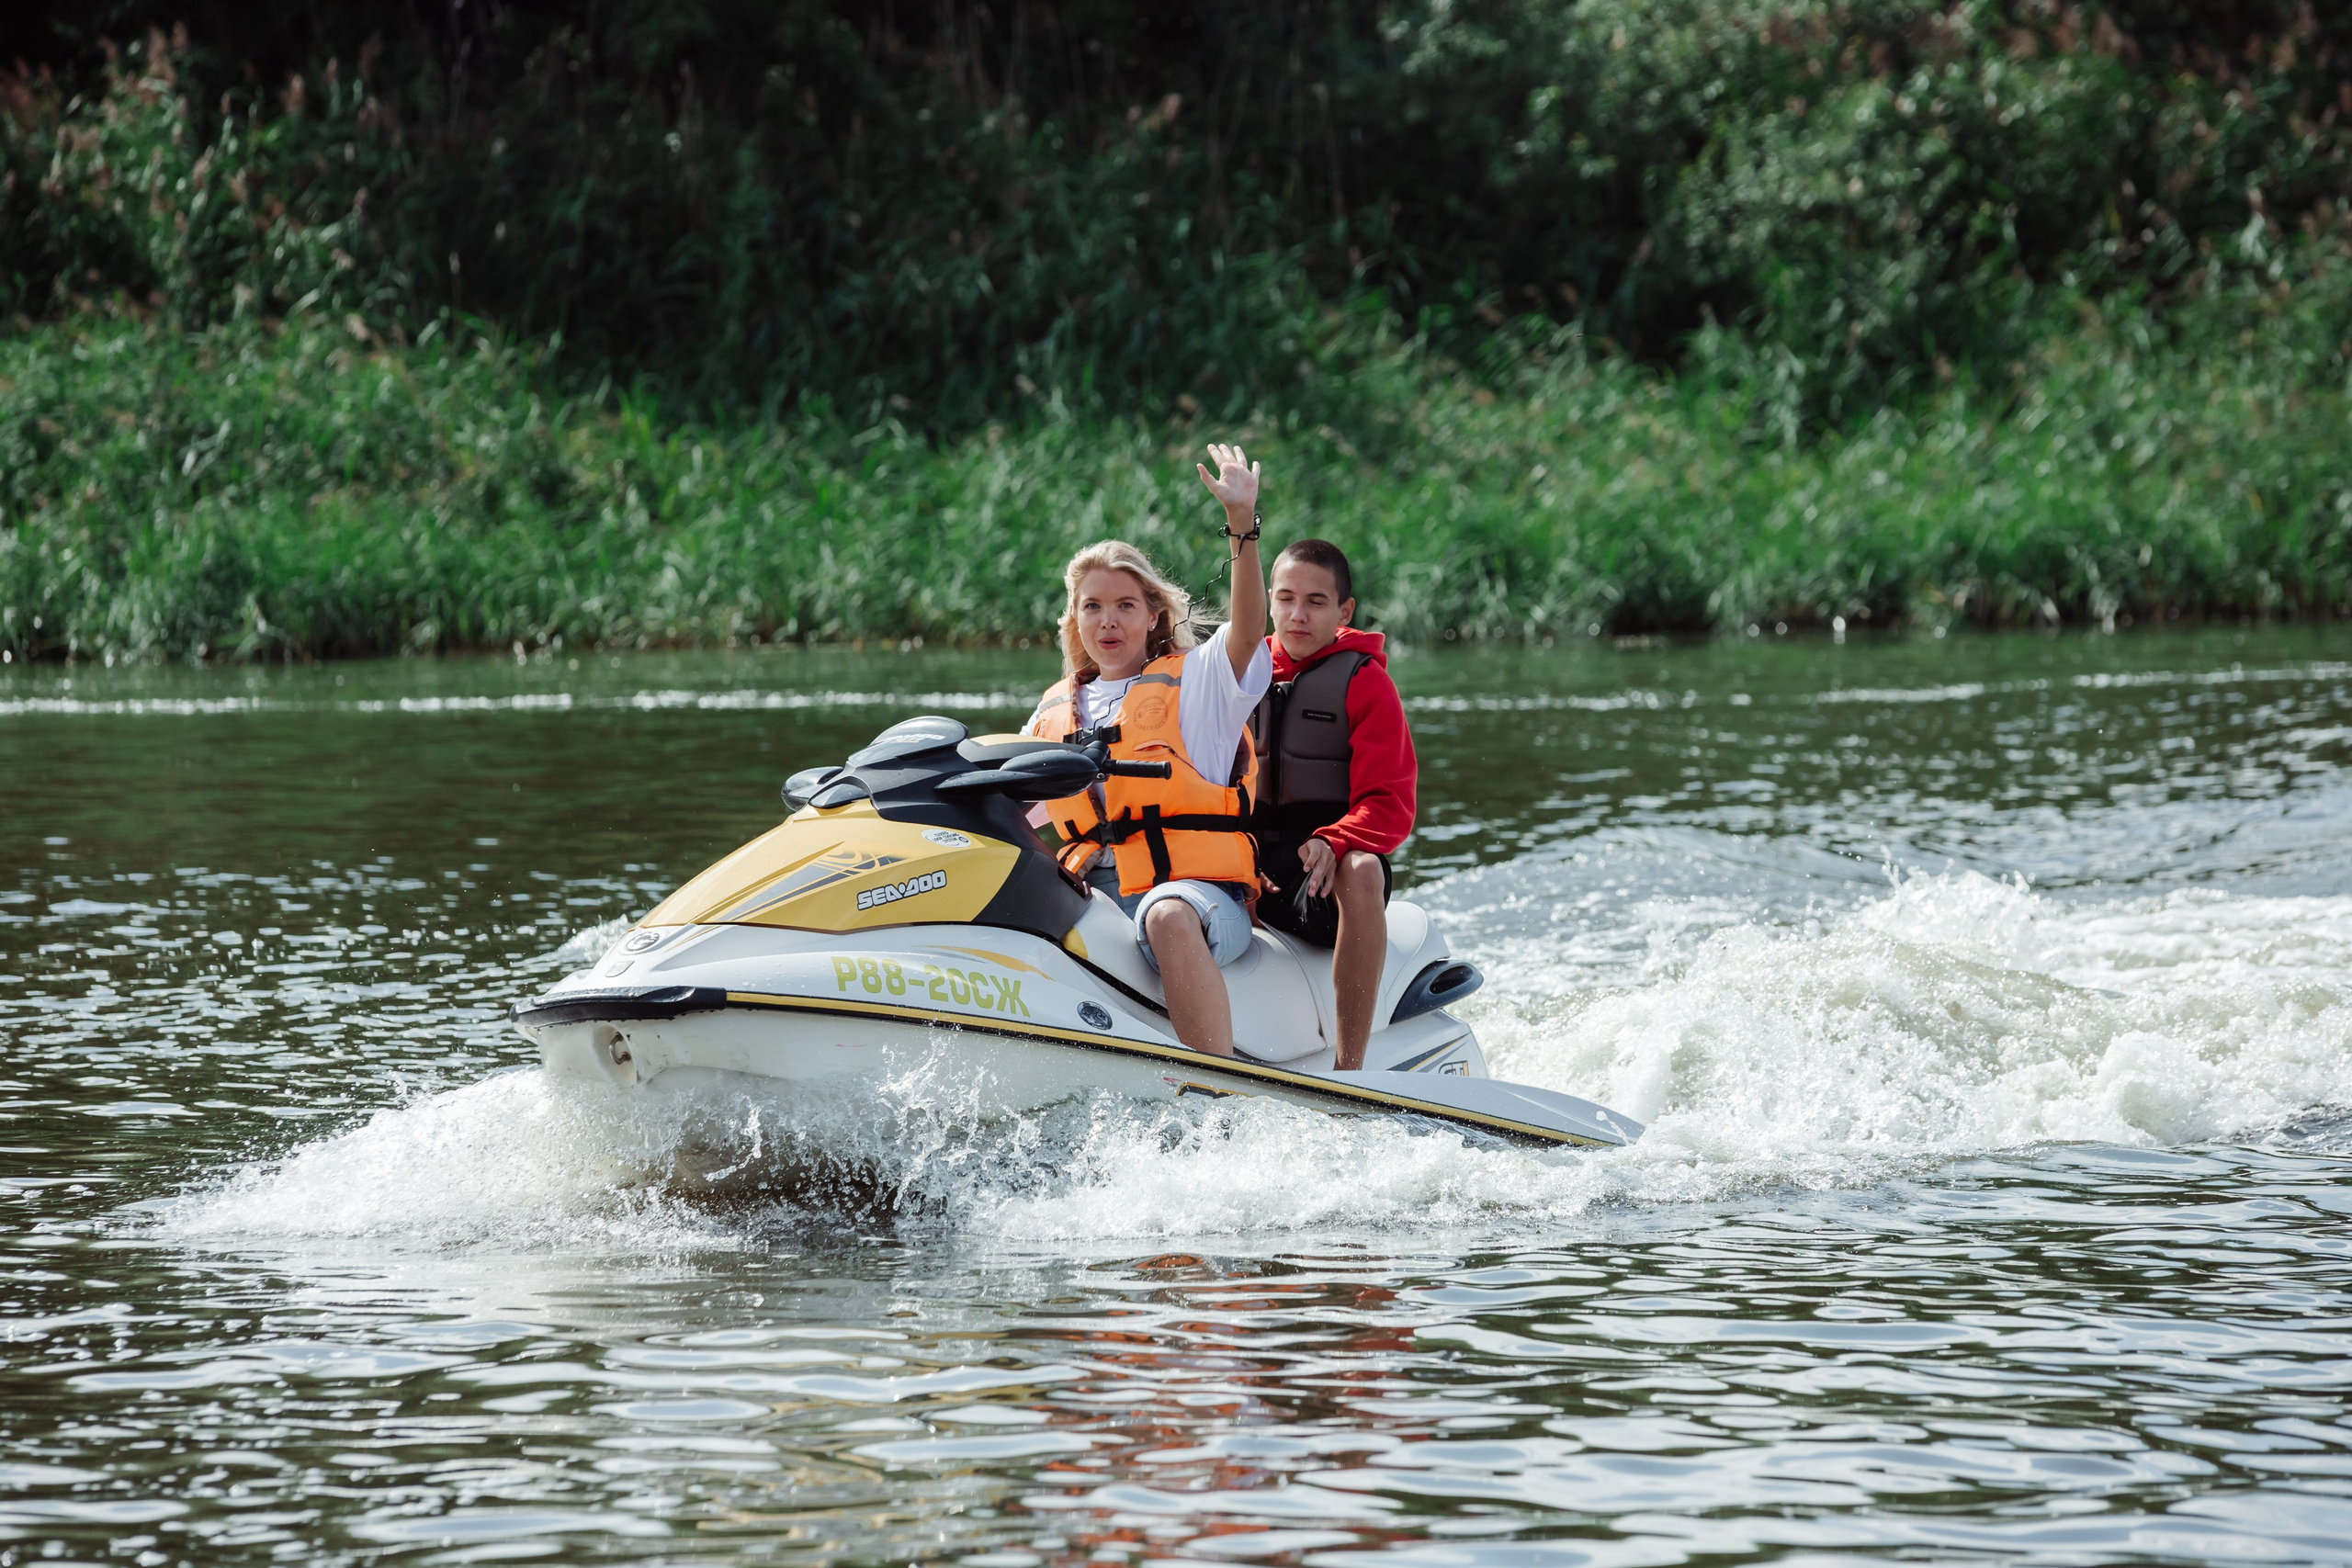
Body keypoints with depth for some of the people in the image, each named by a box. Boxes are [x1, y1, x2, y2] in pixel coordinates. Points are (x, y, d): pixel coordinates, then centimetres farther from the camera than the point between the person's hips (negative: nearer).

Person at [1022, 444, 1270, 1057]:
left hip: (1198, 886, -5)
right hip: (1088, 892, 5)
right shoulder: (1055, 712, 23)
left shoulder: (1195, 680, 8)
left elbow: (1248, 631, -11)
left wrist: (1242, 522, -23)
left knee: (1169, 919, -40)